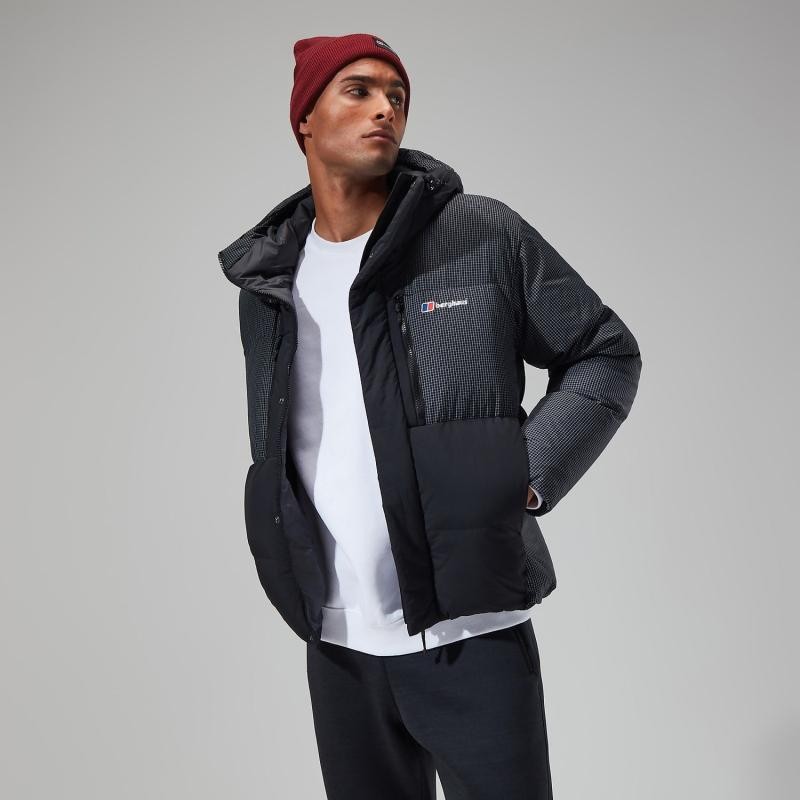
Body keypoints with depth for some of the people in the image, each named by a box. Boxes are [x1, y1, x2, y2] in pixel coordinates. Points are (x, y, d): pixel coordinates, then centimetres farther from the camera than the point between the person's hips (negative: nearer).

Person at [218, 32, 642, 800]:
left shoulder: (485, 237, -5)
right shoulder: (267, 280, 8)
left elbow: (606, 356, 2)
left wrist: (527, 475, -10)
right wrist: (292, 573, 11)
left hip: (473, 635, -3)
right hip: (338, 646, 4)